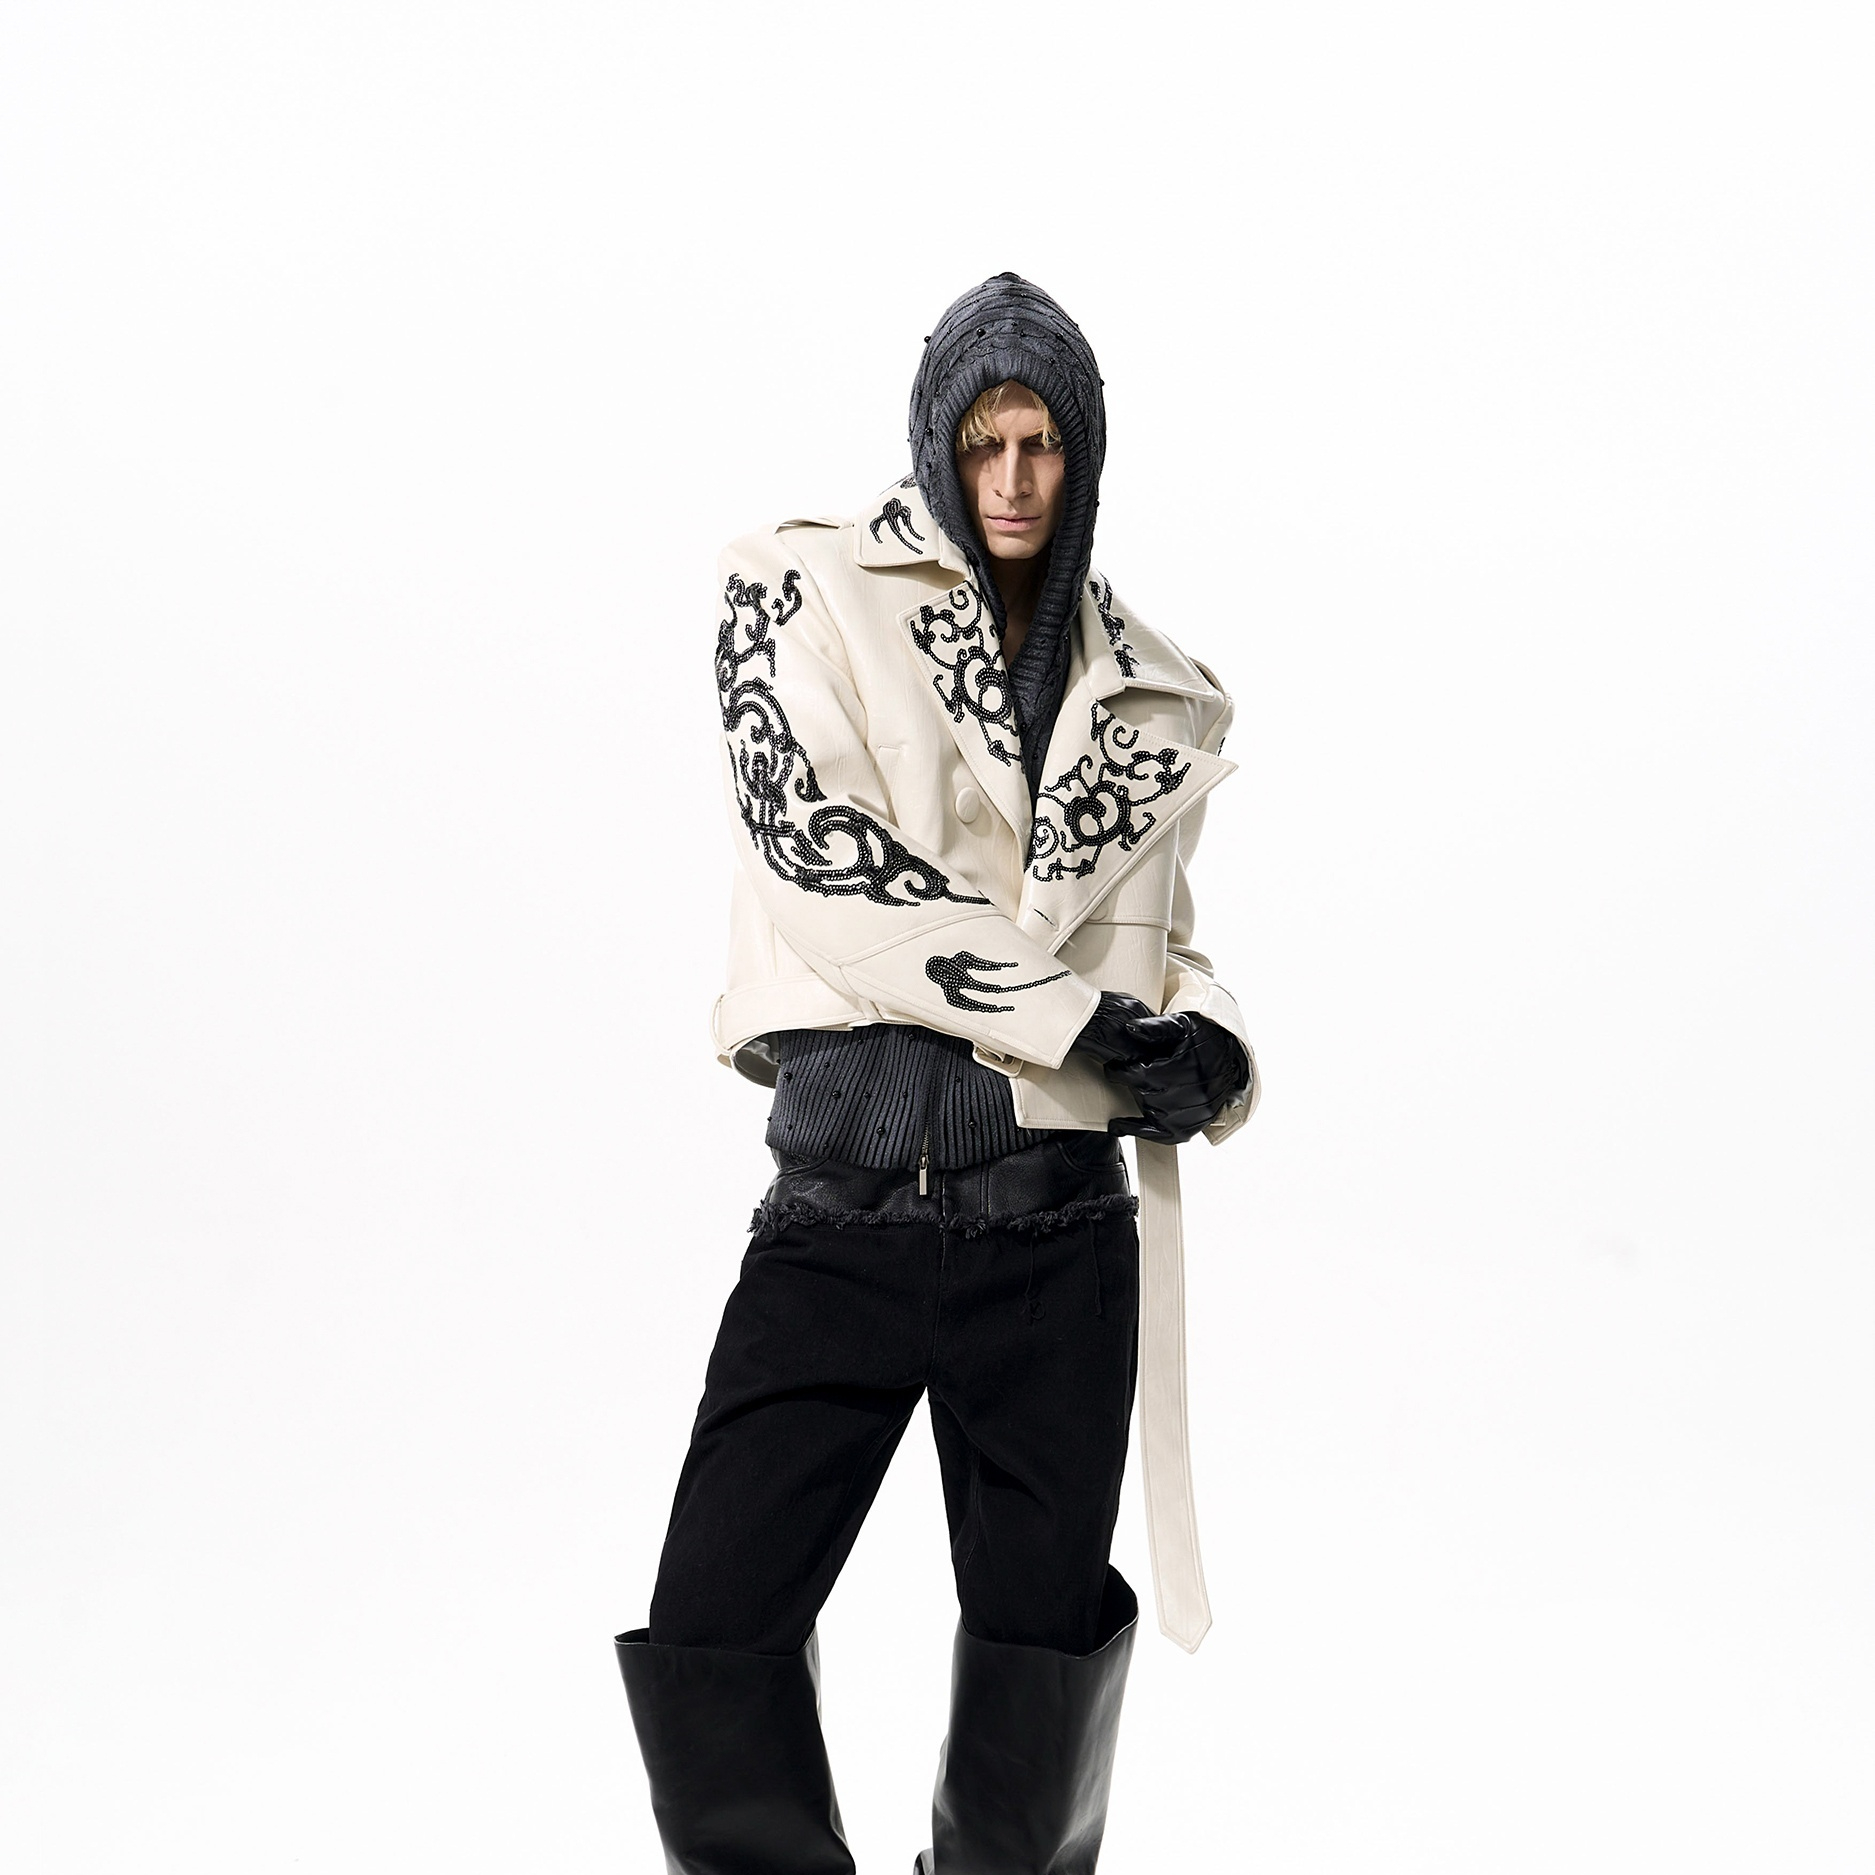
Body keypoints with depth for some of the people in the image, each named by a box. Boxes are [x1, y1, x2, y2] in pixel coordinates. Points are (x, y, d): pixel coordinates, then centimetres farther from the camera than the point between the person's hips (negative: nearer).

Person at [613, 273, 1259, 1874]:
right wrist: (1086, 1017, -14)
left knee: (1046, 1641, 11)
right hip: (841, 1213, -2)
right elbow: (819, 857, -12)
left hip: (1057, 1226, 3)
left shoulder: (1151, 695, 13)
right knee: (712, 1638, -5)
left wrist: (1209, 1044, -3)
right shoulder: (810, 590, 1)